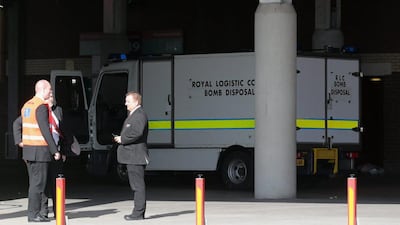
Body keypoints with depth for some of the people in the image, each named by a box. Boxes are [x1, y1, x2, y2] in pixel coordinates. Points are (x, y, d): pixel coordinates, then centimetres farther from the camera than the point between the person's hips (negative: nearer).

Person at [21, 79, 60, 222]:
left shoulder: (27, 105, 14)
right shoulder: (41, 106, -15)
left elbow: (19, 125, 15)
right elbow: (45, 131, -19)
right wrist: (55, 150, -17)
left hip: (27, 148, 9)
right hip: (40, 150, -9)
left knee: (34, 182, 13)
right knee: (38, 183, -4)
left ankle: (34, 211, 16)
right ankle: (34, 214, -3)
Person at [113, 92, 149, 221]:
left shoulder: (139, 115, -13)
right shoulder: (133, 114, 20)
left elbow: (136, 133, -25)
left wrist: (122, 139, -15)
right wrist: (120, 138, 9)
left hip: (136, 156, -11)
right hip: (132, 157, 11)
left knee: (138, 184, -8)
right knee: (135, 185, 13)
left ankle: (138, 213, -6)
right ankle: (138, 211, 18)